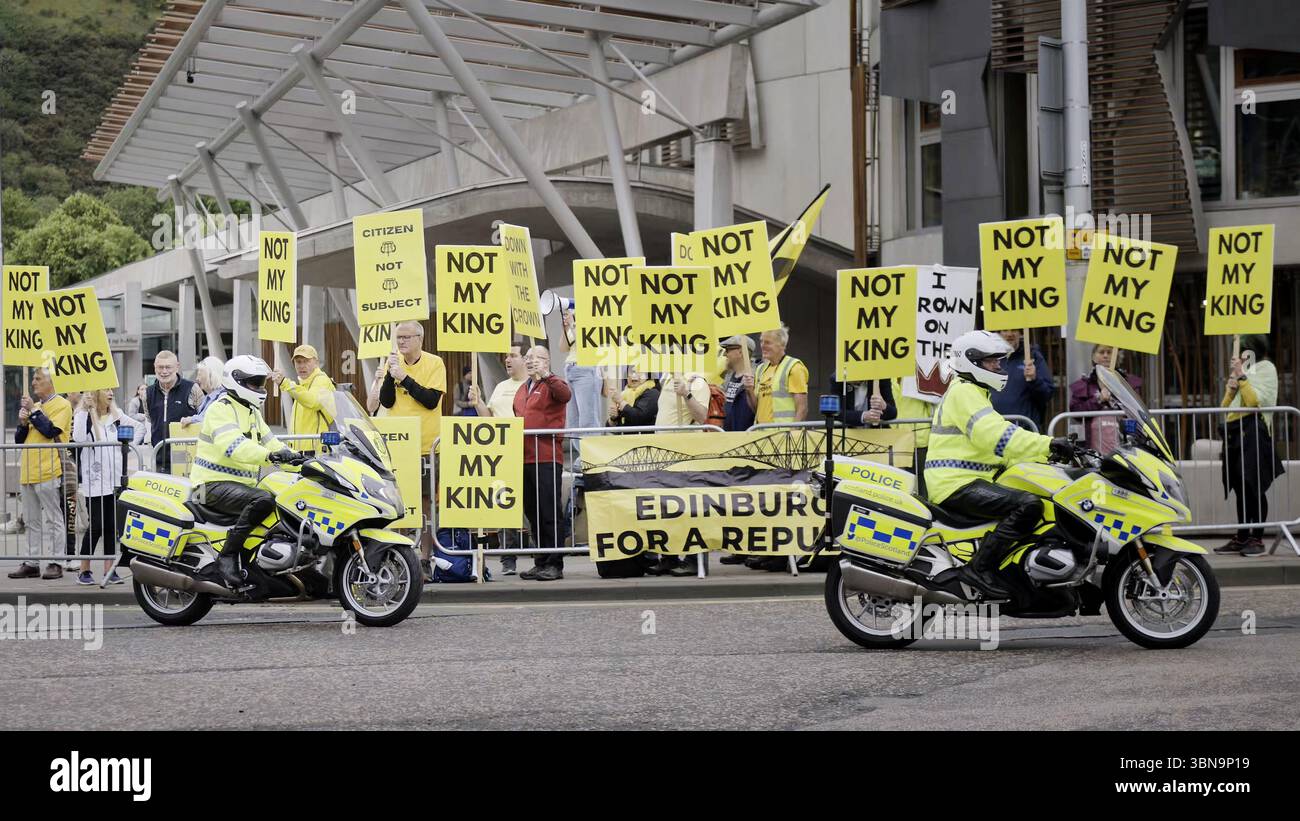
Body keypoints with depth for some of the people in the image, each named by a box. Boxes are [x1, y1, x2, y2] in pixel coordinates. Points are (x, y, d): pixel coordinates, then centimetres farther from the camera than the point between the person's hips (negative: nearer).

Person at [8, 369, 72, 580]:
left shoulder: (61, 405, -3)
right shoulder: (33, 406, 19)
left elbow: (50, 430, -17)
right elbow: (19, 440, 19)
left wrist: (33, 411, -8)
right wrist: (23, 422, 0)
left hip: (49, 473, -8)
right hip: (28, 473, 8)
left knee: (54, 520, -3)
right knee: (32, 521, 10)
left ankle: (55, 562, -2)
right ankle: (31, 563, 13)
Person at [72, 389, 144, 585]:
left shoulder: (116, 416, 12)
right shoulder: (83, 416, -2)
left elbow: (140, 427, 22)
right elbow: (78, 439, -20)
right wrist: (86, 411, -18)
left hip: (115, 479, 5)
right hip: (95, 481, -5)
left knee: (112, 526, 5)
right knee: (96, 525, -7)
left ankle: (109, 570, 9)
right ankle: (84, 571, 2)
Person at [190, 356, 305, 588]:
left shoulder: (252, 413, 21)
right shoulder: (221, 409, -11)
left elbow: (270, 443, 19)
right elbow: (233, 446, -28)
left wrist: (298, 459, 2)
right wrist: (269, 456, -42)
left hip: (242, 484, 10)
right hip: (214, 484, -10)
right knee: (264, 499, -34)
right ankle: (227, 555, -31)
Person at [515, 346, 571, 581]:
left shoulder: (551, 385, -3)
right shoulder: (523, 389, 21)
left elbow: (565, 395, -26)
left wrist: (546, 375, -32)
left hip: (547, 458, -9)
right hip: (525, 458, 9)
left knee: (550, 513, -7)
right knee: (533, 513, 12)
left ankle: (555, 564, -5)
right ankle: (541, 563, 19)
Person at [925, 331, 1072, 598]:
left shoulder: (974, 393, 25)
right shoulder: (963, 392, -10)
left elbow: (998, 445, 24)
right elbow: (994, 434, -24)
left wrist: (1046, 454, 12)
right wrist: (1049, 445, -26)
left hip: (970, 481, 11)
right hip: (957, 485, -11)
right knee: (1029, 505, -27)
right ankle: (979, 568, -27)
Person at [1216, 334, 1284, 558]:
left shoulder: (1266, 368, 3)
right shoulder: (1240, 370, 25)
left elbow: (1255, 400, -11)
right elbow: (1225, 407, 21)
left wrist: (1241, 376, -10)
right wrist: (1231, 387, 3)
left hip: (1252, 429, -8)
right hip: (1234, 430, 8)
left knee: (1253, 486, -11)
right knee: (1240, 488, 7)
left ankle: (1257, 539, -11)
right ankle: (1241, 538, 9)